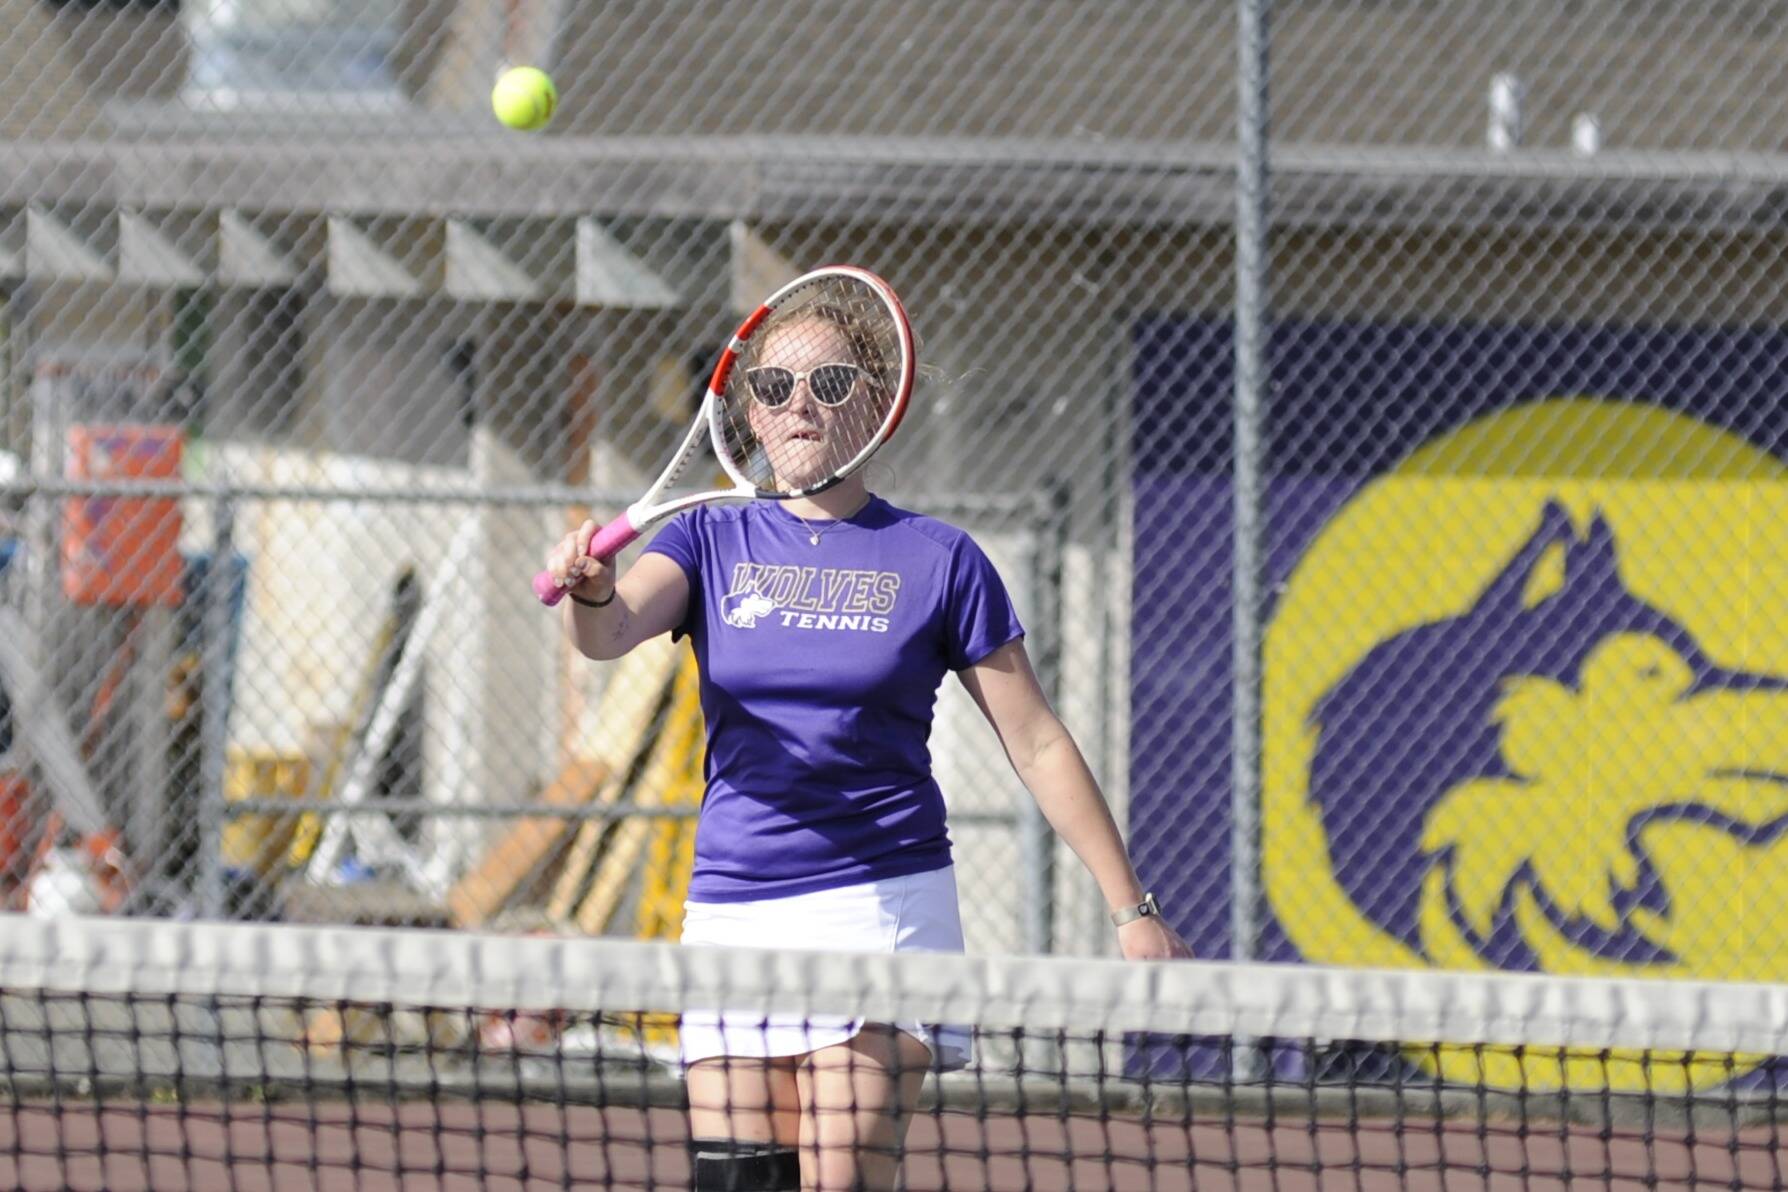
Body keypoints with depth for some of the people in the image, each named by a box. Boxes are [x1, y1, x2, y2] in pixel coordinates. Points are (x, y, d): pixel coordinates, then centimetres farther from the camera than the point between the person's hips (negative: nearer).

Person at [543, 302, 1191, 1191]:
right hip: (731, 910, 3)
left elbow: (1038, 747, 5)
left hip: (880, 908, -3)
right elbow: (609, 633, -11)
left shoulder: (937, 560, 3)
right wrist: (590, 589, -36)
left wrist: (1131, 908, 3)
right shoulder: (712, 542, 9)